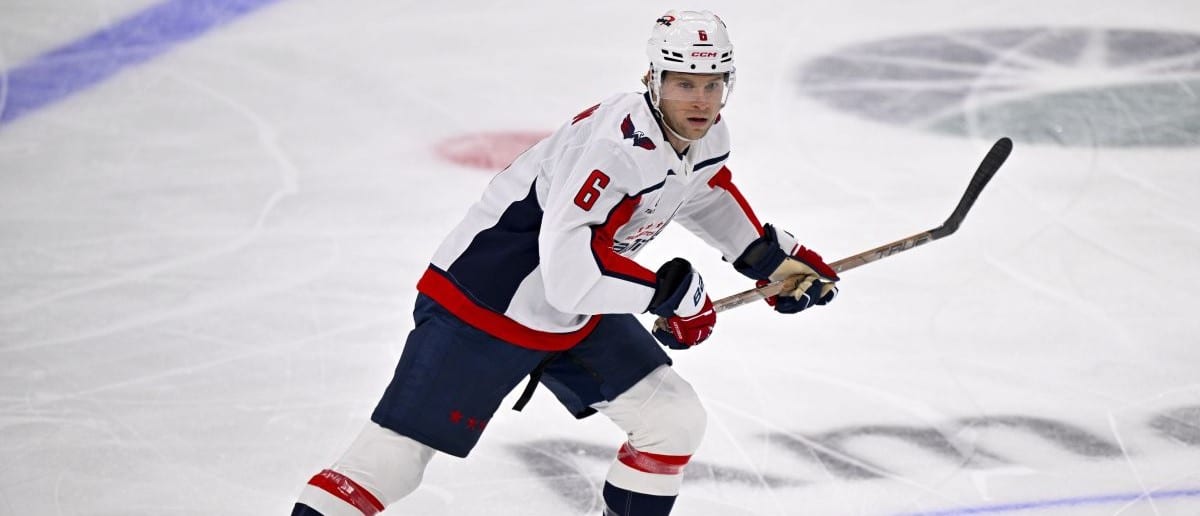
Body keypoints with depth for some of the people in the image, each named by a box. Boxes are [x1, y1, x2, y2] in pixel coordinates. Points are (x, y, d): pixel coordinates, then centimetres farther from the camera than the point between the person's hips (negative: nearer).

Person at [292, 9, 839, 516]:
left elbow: (705, 194, 24)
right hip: (479, 304, -8)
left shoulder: (706, 139, -3)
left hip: (577, 318, 9)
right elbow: (568, 270, -39)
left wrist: (775, 257, 18)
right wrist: (670, 289, -31)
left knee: (674, 420, 4)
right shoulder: (614, 143, -32)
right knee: (398, 455, -11)